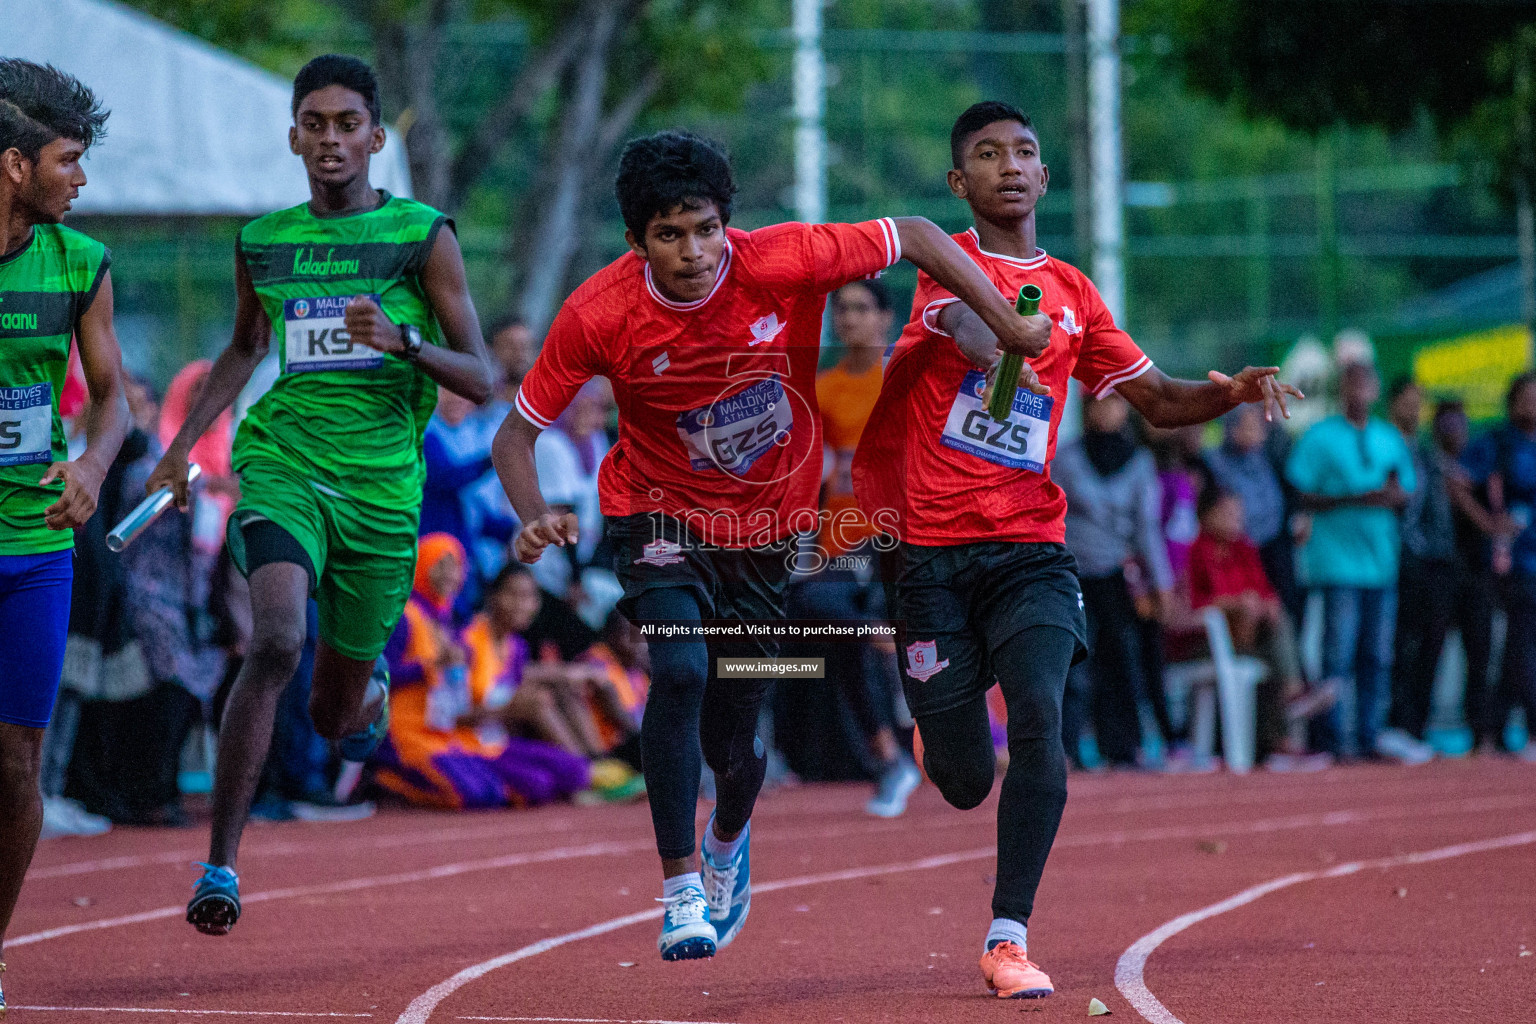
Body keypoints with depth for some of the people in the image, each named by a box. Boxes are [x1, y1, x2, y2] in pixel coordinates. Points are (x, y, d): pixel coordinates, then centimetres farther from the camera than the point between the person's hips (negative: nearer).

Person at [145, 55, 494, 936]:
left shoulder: (423, 236, 0)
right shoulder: (262, 243, 8)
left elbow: (481, 380, -2)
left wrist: (402, 341, -20)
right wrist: (184, 443, 18)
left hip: (382, 484, 0)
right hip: (281, 462, 0)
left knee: (334, 716, 11)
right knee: (277, 641, -28)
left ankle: (369, 687, 52)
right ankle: (221, 865, -25)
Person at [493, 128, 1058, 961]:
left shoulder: (782, 263, -23)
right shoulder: (598, 314, -22)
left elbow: (914, 237, -10)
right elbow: (517, 433, -14)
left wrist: (1013, 330, -13)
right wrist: (534, 519, -33)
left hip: (768, 527, 1)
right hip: (661, 516, -1)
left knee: (732, 743, 7)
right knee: (680, 669, -29)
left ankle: (729, 840, 46)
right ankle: (680, 892, -18)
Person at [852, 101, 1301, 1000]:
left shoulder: (1072, 293, 14)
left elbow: (1159, 401, 21)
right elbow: (962, 317, -25)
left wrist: (1235, 392, 1)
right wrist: (1002, 338, -49)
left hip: (1032, 552, 3)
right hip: (934, 552, -3)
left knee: (1040, 723, -22)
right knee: (965, 783, 2)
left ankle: (1009, 938, -18)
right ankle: (943, 720, 41)